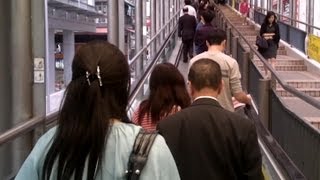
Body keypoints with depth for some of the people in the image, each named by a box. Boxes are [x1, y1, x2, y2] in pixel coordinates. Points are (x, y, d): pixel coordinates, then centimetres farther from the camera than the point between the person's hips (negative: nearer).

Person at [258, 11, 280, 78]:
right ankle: (266, 73, 26)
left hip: (273, 45, -1)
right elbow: (262, 34, -8)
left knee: (273, 59, -13)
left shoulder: (276, 25, 1)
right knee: (266, 60, 11)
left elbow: (277, 36, -1)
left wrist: (269, 36, -9)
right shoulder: (264, 25, -2)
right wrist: (272, 34, -10)